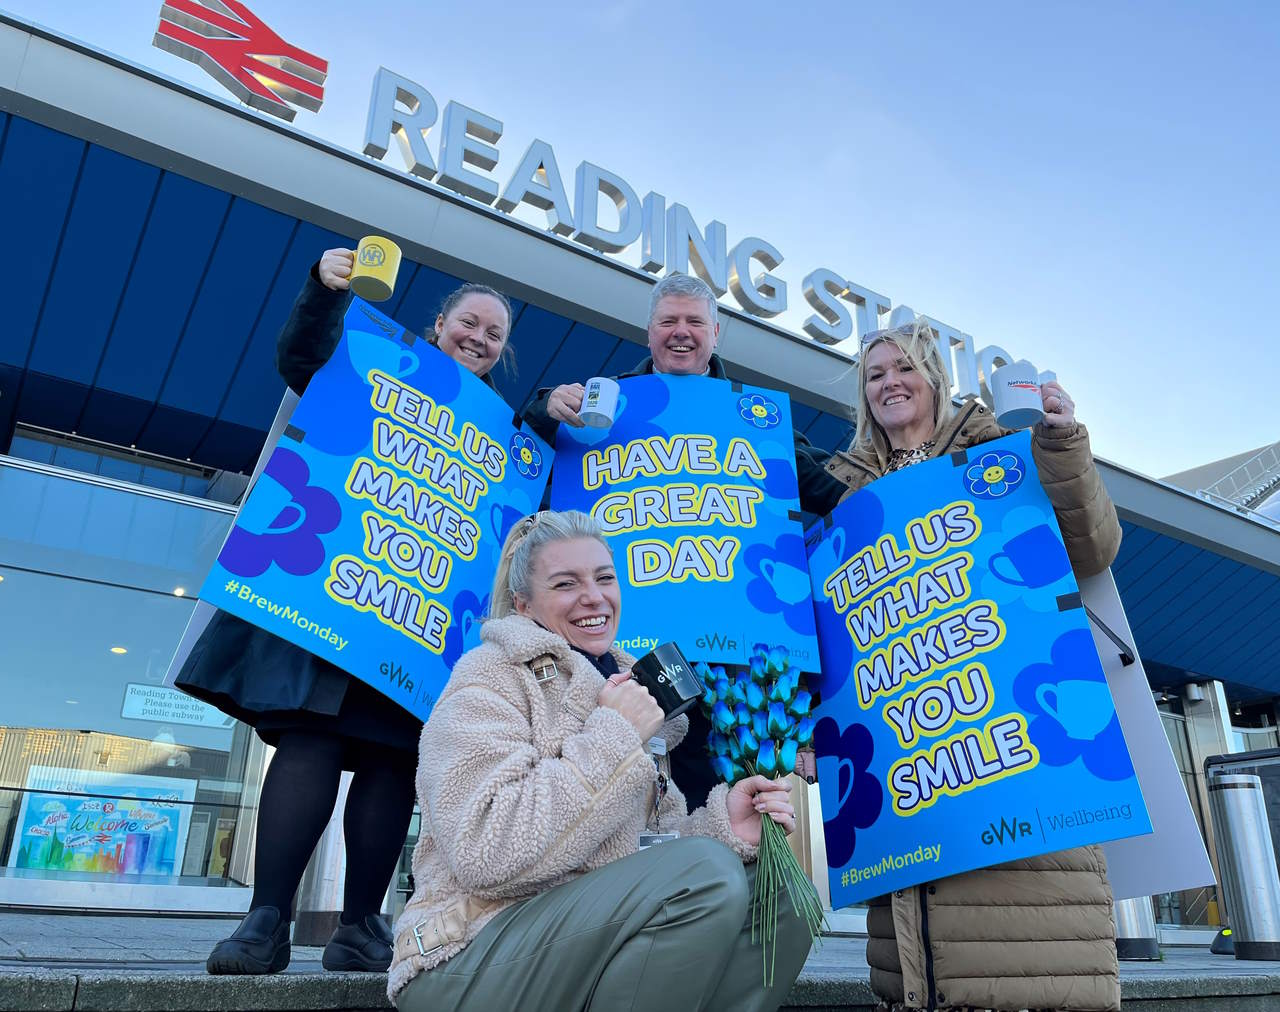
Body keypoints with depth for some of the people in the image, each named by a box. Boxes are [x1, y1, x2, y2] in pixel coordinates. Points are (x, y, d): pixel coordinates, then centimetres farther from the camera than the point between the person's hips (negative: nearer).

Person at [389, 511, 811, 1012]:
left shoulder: (624, 689, 14)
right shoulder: (492, 676, -8)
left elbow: (649, 844, 9)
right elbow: (487, 855, -23)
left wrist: (722, 826, -11)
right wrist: (612, 738, -18)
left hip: (594, 944, 7)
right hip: (471, 963, -7)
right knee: (706, 873, -26)